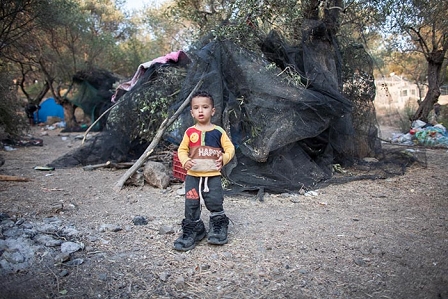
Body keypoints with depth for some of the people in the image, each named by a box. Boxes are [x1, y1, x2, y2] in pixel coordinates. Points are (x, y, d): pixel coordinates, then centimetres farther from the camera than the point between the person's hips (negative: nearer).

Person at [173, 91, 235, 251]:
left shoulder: (218, 131, -1)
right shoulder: (190, 132, 2)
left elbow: (230, 148, 1)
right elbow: (182, 149, 5)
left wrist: (224, 158, -18)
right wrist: (185, 161, -14)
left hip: (213, 175, -1)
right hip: (193, 175, 1)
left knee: (215, 202, -1)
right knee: (191, 204, 2)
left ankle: (218, 227, 23)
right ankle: (192, 229, 18)